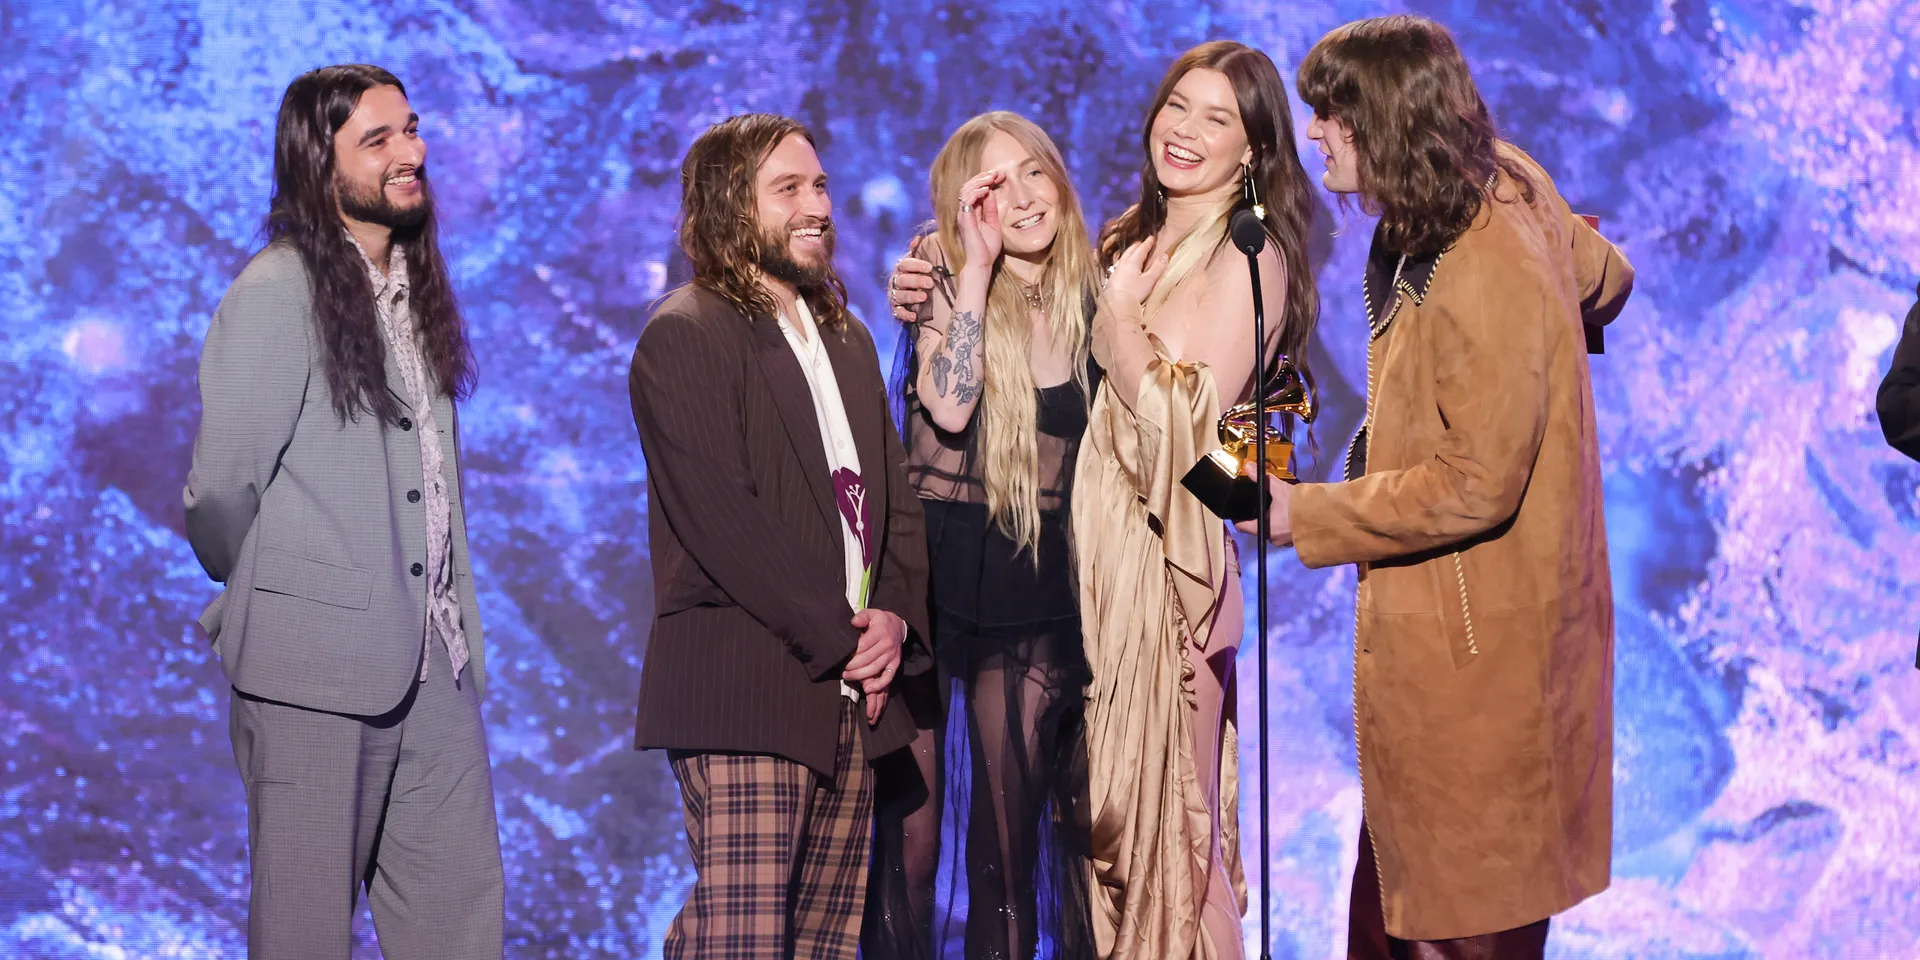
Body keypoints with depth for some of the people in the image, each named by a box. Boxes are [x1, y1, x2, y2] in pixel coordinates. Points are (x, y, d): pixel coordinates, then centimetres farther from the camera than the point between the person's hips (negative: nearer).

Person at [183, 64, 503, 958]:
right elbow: (220, 495, -9)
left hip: (431, 657, 7)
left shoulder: (414, 283, 12)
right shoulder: (275, 293, -12)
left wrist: (451, 615, 10)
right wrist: (264, 604, 6)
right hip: (315, 659, -7)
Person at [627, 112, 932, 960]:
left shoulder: (847, 339, 21)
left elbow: (895, 493, 18)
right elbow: (721, 516, -13)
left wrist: (895, 616, -1)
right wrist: (840, 637, -12)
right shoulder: (685, 334, -4)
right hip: (743, 690, -7)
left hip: (852, 691, 7)